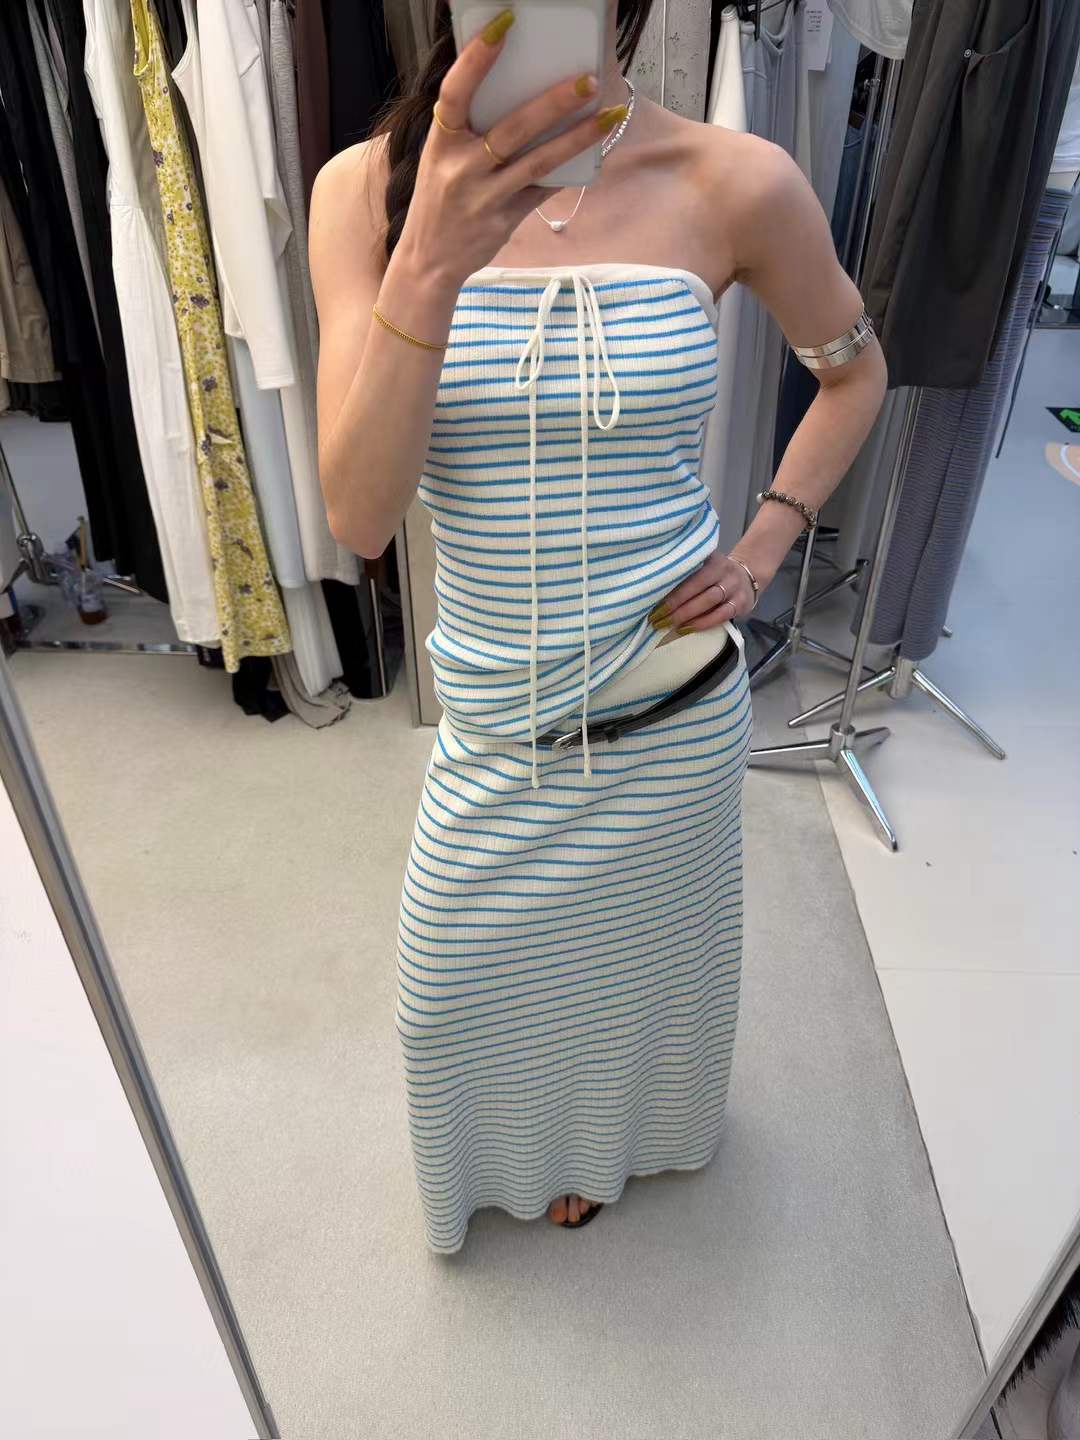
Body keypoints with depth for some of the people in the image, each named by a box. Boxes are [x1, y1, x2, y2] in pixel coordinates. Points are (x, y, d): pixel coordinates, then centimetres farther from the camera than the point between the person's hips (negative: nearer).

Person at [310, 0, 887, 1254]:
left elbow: (854, 371, 8)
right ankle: (539, 1143, 59)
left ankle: (620, 1127, 62)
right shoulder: (369, 189, -11)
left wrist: (761, 550, -4)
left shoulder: (734, 184, -11)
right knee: (460, 981, 20)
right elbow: (359, 517, -20)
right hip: (496, 712, 1)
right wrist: (433, 262, -33)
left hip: (677, 704, 0)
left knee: (641, 947, 24)